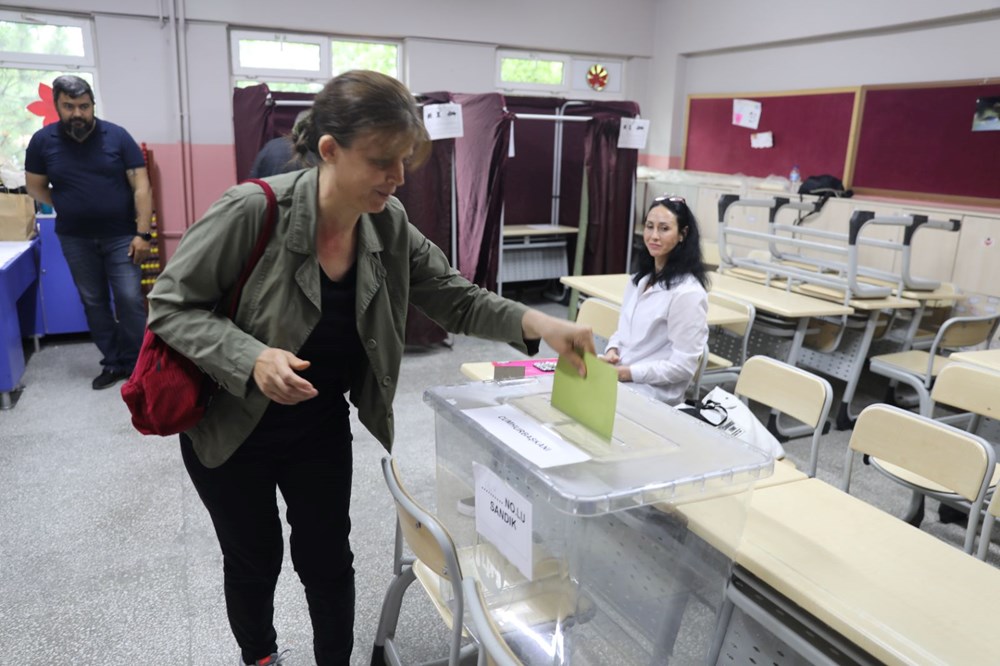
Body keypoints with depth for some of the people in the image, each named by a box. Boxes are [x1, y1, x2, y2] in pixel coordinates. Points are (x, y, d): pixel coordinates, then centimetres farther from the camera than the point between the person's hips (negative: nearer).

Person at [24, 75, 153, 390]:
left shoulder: (117, 136, -7)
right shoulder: (42, 141, -1)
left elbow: (141, 187, -9)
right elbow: (35, 187, 10)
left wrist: (143, 233, -13)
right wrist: (69, 209, 2)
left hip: (120, 235, -3)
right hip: (75, 239, 3)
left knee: (130, 299, -5)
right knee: (94, 303, 10)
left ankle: (137, 363, 9)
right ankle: (113, 363, 21)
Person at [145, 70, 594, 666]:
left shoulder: (389, 224, -13)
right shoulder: (254, 211, -28)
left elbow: (456, 298, -9)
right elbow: (170, 305, -19)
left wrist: (540, 325, -25)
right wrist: (252, 358, -35)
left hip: (322, 426, 3)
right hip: (231, 426, -2)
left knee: (328, 558, 13)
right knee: (255, 559, 18)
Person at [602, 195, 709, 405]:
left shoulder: (686, 292, -15)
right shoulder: (641, 279, 11)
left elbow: (683, 366, -17)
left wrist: (628, 373, -19)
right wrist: (612, 351, -2)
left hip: (651, 393, -7)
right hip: (617, 376, 7)